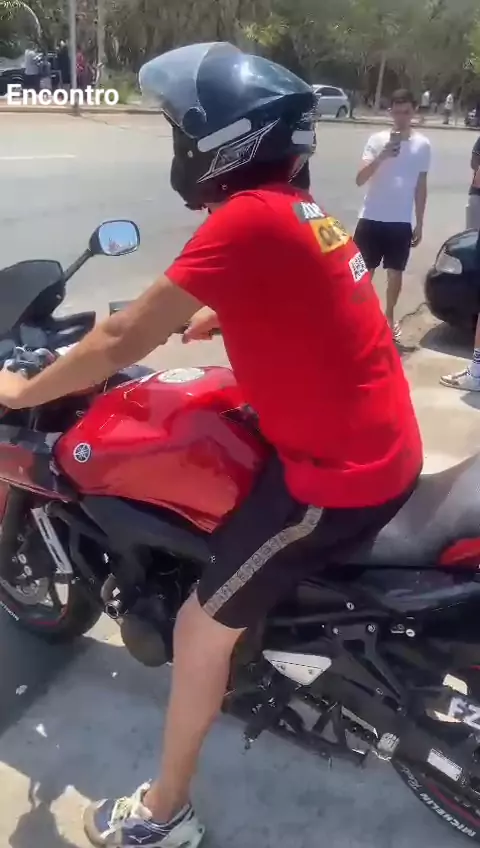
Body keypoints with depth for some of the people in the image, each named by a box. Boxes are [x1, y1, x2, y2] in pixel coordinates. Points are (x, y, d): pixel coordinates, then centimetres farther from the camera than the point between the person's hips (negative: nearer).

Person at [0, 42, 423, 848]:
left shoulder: (247, 217, -18)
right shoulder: (300, 210, 10)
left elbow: (124, 340, -16)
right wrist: (174, 321, 31)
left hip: (337, 474, -9)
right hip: (384, 448, 9)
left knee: (201, 629, 6)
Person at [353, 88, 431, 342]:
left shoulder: (423, 144, 2)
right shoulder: (377, 140, -3)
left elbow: (421, 187, 9)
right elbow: (360, 179, -12)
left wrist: (419, 223, 9)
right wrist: (381, 157, -26)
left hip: (401, 221, 2)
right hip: (372, 218, -1)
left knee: (395, 272, 11)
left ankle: (389, 316, 30)